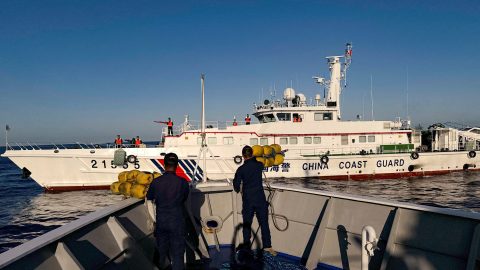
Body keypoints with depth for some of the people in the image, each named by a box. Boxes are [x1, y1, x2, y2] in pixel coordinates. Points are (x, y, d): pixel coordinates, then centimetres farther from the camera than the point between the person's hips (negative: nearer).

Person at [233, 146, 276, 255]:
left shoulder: (241, 169, -7)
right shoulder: (258, 165, -3)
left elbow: (236, 185, -2)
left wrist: (238, 190, 19)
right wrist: (254, 159, 36)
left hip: (247, 200, -1)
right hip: (260, 198, 1)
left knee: (247, 224, 11)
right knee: (264, 223, 8)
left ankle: (246, 246, 18)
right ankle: (267, 246, 13)